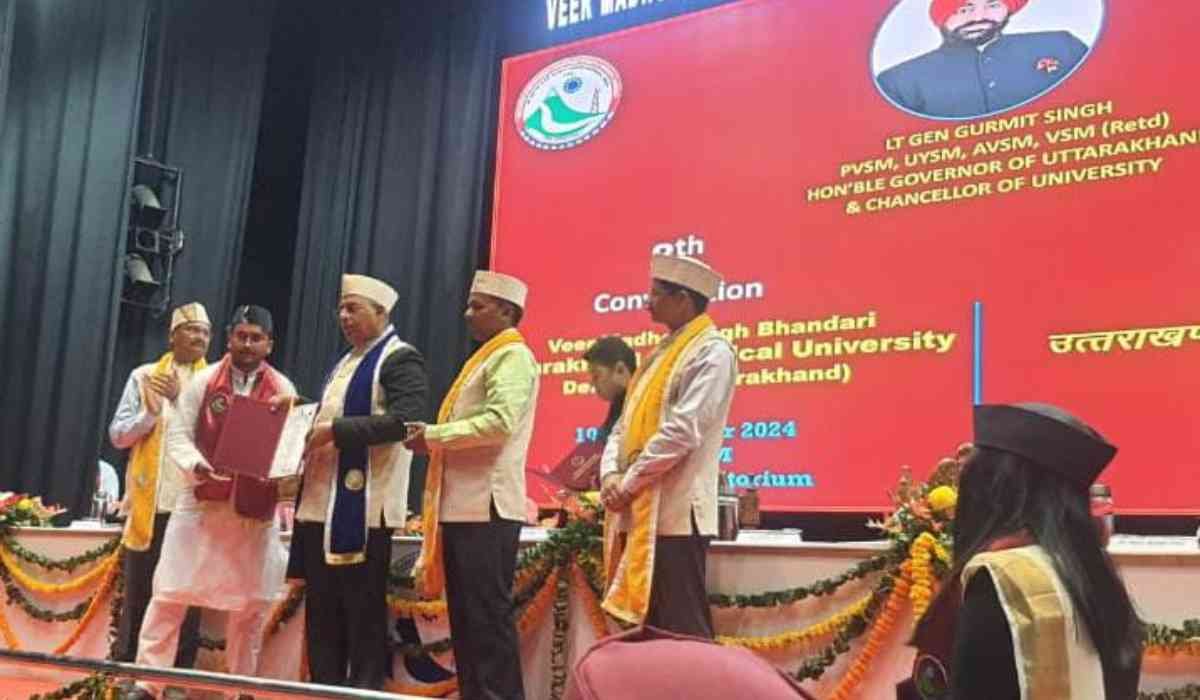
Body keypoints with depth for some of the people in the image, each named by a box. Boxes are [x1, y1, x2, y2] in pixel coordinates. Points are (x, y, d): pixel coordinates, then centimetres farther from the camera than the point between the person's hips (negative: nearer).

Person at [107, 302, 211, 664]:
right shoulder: (144, 376, 7)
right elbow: (117, 434, 3)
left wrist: (182, 398, -14)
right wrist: (150, 413, -15)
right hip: (149, 502, 0)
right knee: (137, 595, 6)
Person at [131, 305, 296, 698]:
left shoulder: (283, 390, 3)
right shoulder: (203, 382, 2)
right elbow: (178, 436, -1)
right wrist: (197, 466, -20)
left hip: (256, 510, 1)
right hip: (201, 503, -1)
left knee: (249, 604, 9)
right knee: (170, 595, 0)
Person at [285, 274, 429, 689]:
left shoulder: (399, 359, -4)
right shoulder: (343, 364, 23)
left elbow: (406, 418, -19)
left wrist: (337, 430, -18)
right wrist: (309, 431, 8)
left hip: (362, 507, -9)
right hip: (321, 505, 9)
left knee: (363, 613, -4)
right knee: (322, 612, 10)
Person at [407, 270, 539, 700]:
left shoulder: (512, 356, -8)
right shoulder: (487, 358, 22)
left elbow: (500, 422, -22)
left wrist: (434, 435, -14)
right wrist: (435, 439, 8)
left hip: (486, 507, -10)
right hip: (464, 506, 10)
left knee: (488, 616, -7)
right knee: (466, 616, 12)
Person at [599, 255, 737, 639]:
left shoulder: (712, 352, -9)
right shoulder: (665, 351, 19)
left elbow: (682, 431, -19)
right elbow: (626, 422, 17)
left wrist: (629, 483, -13)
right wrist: (611, 474, 0)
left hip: (675, 513, -9)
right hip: (640, 513, 9)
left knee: (681, 631, -5)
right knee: (650, 628, 13)